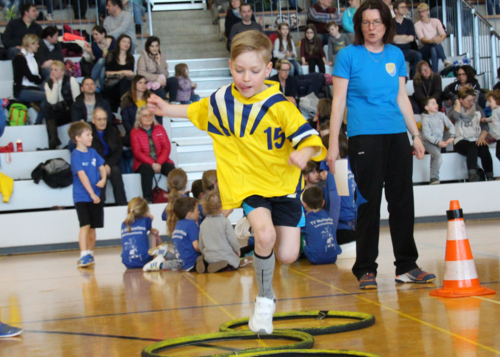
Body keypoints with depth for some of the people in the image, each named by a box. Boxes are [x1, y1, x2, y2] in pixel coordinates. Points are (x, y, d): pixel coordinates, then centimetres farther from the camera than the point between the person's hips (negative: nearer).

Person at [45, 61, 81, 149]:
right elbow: (52, 102, -12)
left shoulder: (71, 80, -3)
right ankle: (53, 139, -41)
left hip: (72, 113, -3)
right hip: (58, 115, 3)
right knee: (48, 108, -28)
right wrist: (55, 84, -12)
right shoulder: (48, 84, 5)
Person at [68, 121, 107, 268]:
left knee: (92, 227, 11)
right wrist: (92, 194, -19)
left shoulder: (92, 152, 10)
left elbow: (102, 168, 17)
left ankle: (90, 255, 22)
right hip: (82, 197, -6)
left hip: (95, 197, 6)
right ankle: (83, 256, -18)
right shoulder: (76, 155, -11)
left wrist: (103, 180, -5)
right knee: (85, 225, -15)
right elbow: (82, 175, -16)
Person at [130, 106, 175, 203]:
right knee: (147, 169, -36)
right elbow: (137, 152, -6)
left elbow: (167, 148, 3)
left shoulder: (160, 128, 10)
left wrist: (159, 163, -14)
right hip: (143, 163, -2)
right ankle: (148, 199, -37)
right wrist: (152, 163, -20)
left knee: (171, 168, -28)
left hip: (161, 162, 3)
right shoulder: (135, 132, 3)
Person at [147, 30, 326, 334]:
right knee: (265, 234, -27)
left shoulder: (280, 106, -16)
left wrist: (303, 153, -41)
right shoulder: (221, 100, -2)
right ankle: (265, 299, -4)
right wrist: (167, 110, 19)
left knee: (287, 255, -8)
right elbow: (198, 111, 21)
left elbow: (310, 139, -21)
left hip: (284, 184, -1)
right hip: (249, 183, 1)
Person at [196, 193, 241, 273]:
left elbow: (201, 245, 10)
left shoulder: (203, 224, 4)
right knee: (236, 265, 18)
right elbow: (233, 240, -6)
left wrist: (204, 254, 28)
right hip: (226, 257, -4)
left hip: (209, 258, 4)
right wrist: (237, 250, 13)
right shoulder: (225, 221, -10)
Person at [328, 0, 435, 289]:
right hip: (364, 136, -4)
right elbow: (339, 100, -2)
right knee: (369, 203, -2)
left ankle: (407, 266, 15)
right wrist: (333, 143, -6)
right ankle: (366, 269, 8)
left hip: (397, 135, 4)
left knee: (402, 200, 6)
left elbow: (402, 97, 17)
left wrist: (416, 135, 14)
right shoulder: (348, 55, 0)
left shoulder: (396, 55, 12)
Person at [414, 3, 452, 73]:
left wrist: (440, 39, -33)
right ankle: (445, 60, -45)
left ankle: (435, 74, -47)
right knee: (435, 44, -35)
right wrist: (431, 41, -39)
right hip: (424, 49, -2)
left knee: (434, 51, -37)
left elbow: (444, 35, -6)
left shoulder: (436, 21, 9)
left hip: (435, 48, 2)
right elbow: (421, 39, -16)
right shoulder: (417, 25, 2)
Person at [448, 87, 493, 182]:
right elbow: (454, 117, -18)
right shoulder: (455, 110, 9)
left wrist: (482, 137, -8)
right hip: (461, 141, -3)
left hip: (476, 140, 3)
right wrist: (458, 104, -2)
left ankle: (490, 177, -32)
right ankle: (473, 176, -50)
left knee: (485, 150, -31)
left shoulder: (477, 109, 18)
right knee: (472, 148, -37)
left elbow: (485, 126, 11)